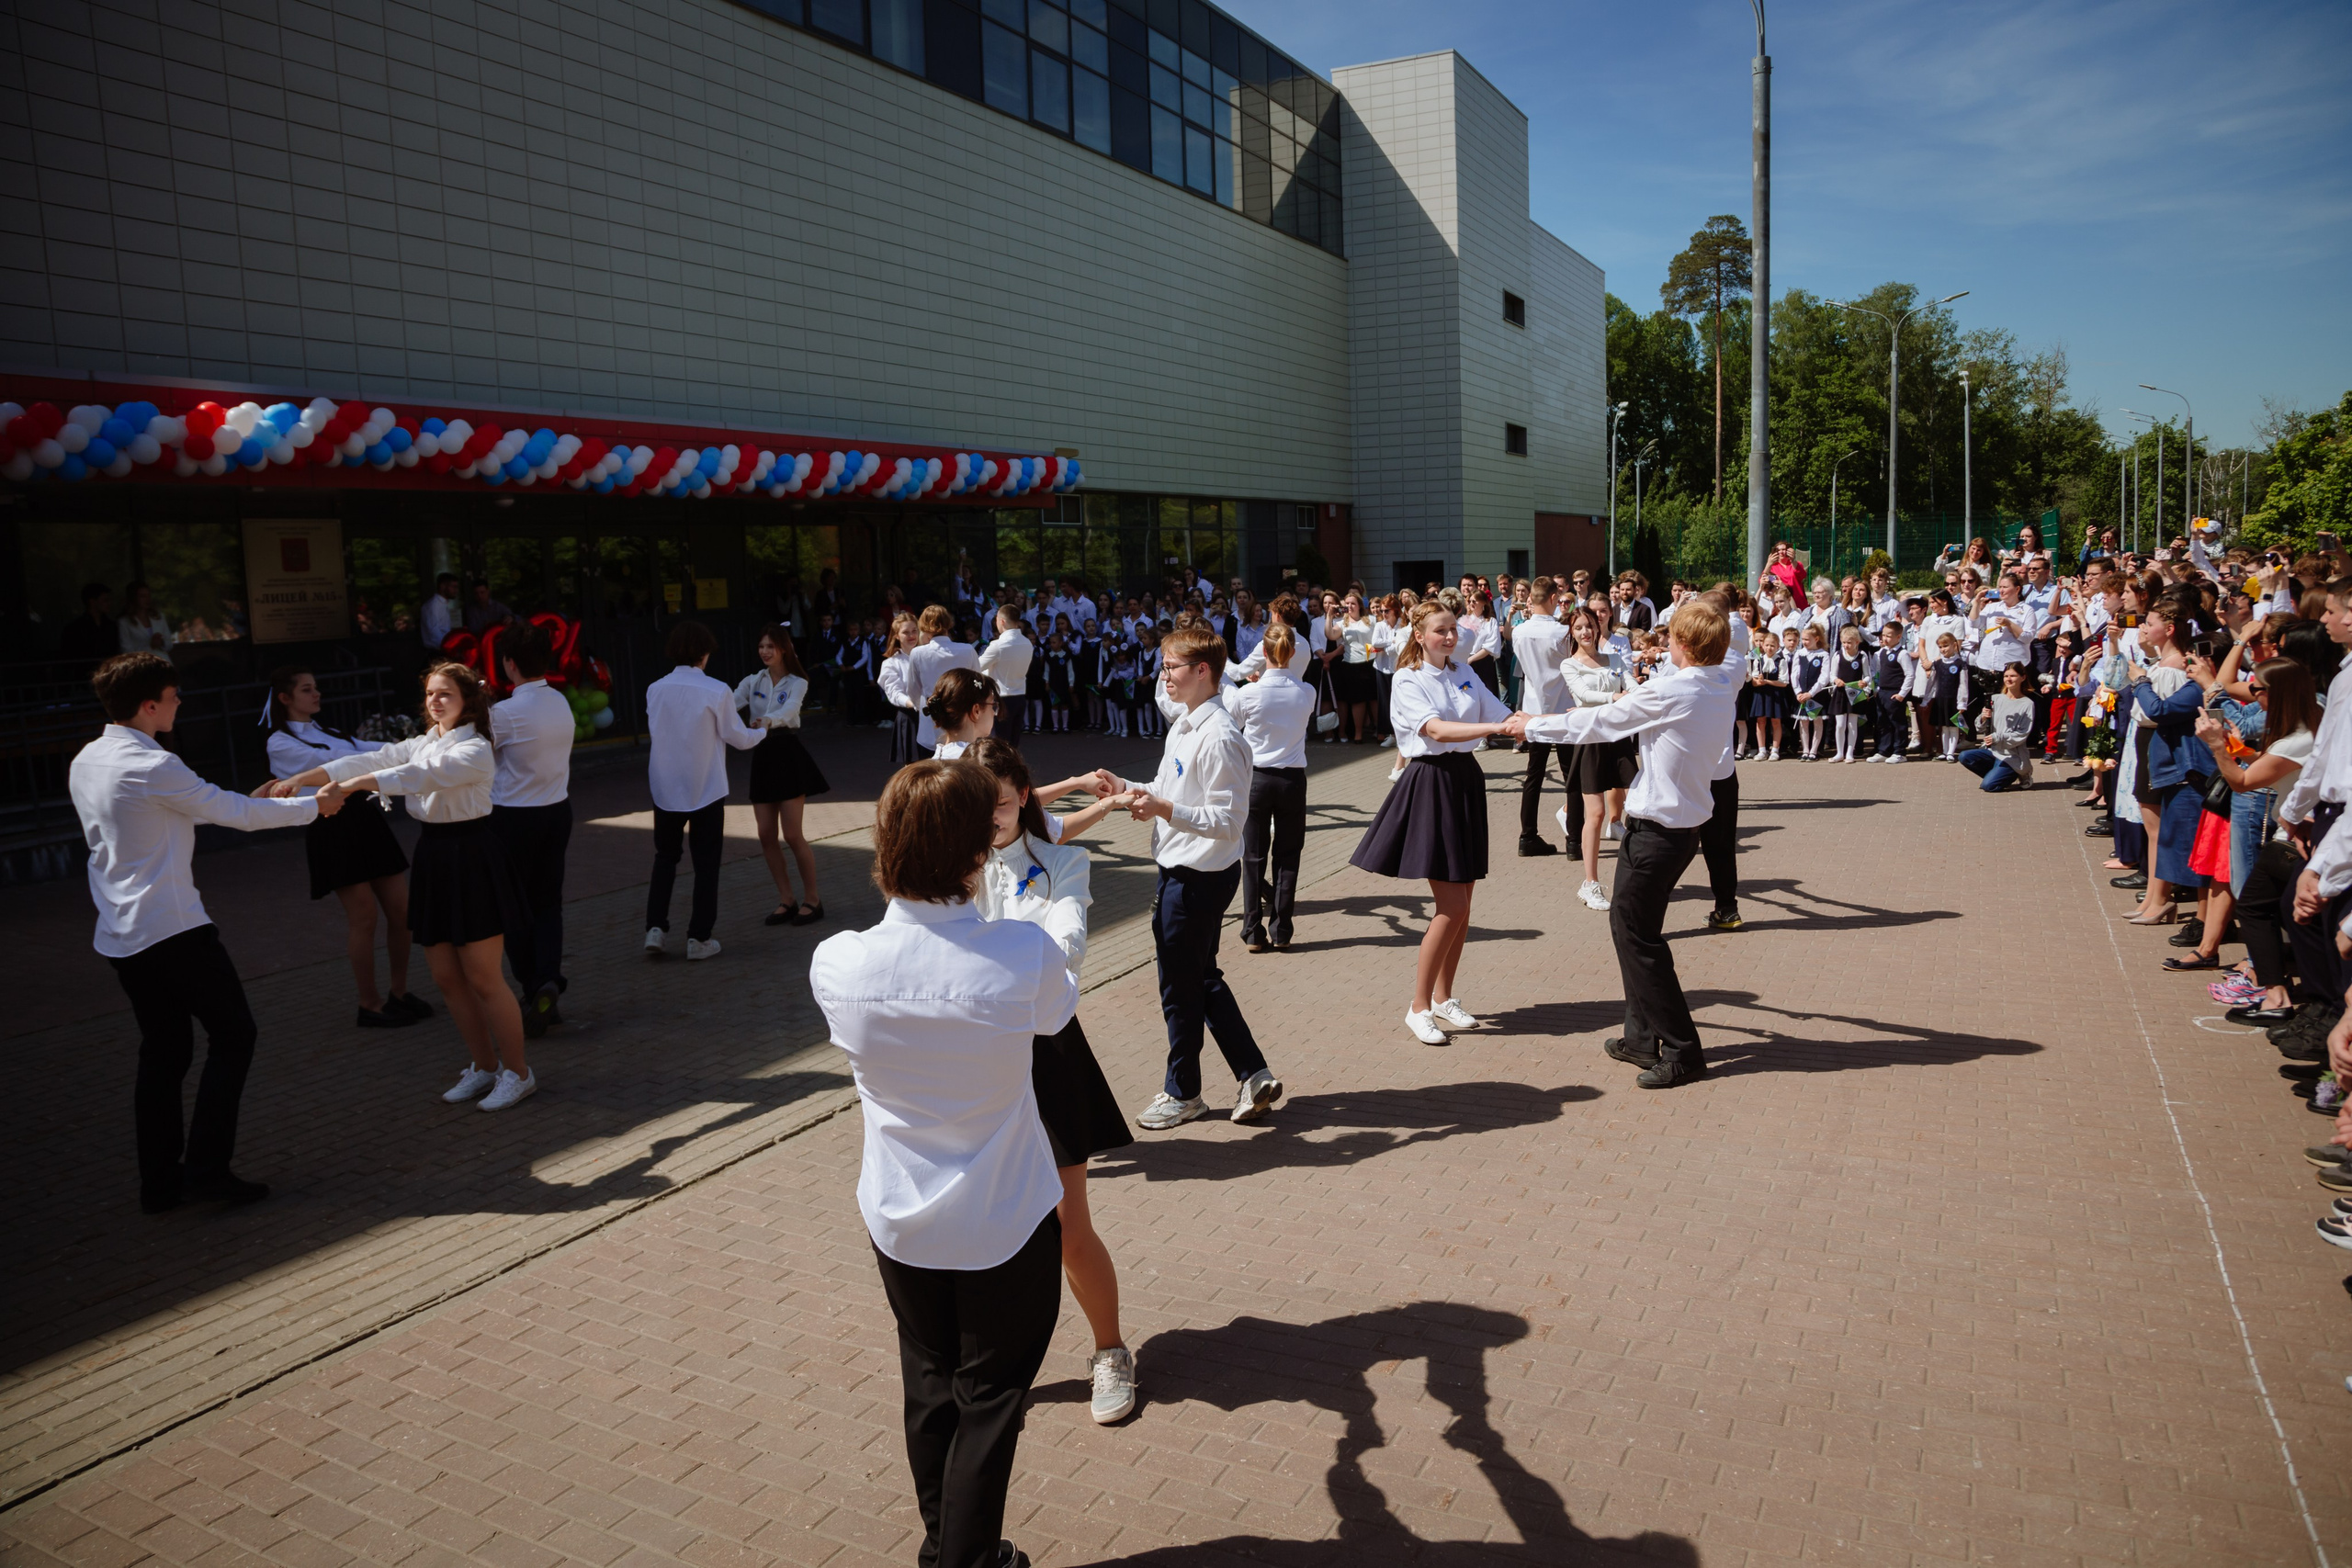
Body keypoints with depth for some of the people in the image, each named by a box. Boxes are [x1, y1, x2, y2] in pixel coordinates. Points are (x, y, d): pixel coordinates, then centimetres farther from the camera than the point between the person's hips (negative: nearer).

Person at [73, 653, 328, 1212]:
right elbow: (236, 814, -9)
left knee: (163, 1050, 14)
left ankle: (160, 1182, 17)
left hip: (119, 936, 9)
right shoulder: (154, 767, -17)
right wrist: (312, 806, 5)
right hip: (172, 930, -9)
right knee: (233, 1035, 1)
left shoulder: (85, 763, 10)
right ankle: (207, 1166, -3)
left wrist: (252, 803, 24)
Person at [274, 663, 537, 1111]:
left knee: (484, 979, -3)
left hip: (472, 862, -8)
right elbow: (369, 761, 3)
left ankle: (517, 1073, 10)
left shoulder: (475, 750, -12)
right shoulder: (421, 744, 13)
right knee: (447, 978, 10)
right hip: (433, 860, 8)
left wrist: (352, 785, -35)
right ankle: (484, 1067, 23)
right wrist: (300, 779, -8)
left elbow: (421, 775, -27)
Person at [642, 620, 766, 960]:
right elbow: (738, 738, -6)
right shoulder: (717, 691, -14)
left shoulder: (655, 690, -4)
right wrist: (762, 731, 15)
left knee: (665, 858, 18)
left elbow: (653, 736, 4)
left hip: (666, 789, 3)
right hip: (706, 790, -3)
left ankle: (655, 928, 9)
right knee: (706, 864, 8)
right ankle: (699, 938, 10)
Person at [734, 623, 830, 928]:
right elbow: (730, 704, -6)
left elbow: (788, 709, -23)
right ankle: (785, 900, 15)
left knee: (792, 834, -6)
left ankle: (812, 898, 8)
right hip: (761, 757, 5)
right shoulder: (752, 682, 10)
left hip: (788, 756, -4)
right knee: (767, 835, 4)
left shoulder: (797, 683, -2)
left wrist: (767, 721, -44)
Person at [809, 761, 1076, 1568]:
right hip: (1006, 1223, -3)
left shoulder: (838, 963, -19)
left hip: (899, 1221, 4)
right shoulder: (1026, 956, -27)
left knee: (929, 1387, 24)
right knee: (989, 1402, 16)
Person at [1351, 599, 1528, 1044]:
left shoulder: (1464, 676, 12)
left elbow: (1505, 715, 6)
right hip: (1430, 785, -6)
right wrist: (1496, 728, -33)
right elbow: (1436, 730, -22)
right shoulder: (1408, 681, -7)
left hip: (1466, 781, 6)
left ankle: (1444, 998, 25)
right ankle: (1418, 1008, 2)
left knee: (1462, 904, 10)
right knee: (1451, 907, -9)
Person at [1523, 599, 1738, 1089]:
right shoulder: (1721, 687, 4)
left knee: (1636, 934, 0)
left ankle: (1681, 1053, 5)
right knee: (1631, 924, 19)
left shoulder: (1668, 692, -19)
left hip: (1656, 830, -9)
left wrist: (1532, 725, 2)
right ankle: (1643, 1038, 28)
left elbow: (1598, 724, -9)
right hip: (1684, 824, 9)